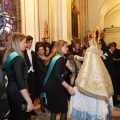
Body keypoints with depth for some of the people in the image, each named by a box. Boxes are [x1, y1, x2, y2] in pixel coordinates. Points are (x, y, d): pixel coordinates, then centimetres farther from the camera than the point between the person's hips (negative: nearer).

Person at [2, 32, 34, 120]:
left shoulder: (9, 56, 8)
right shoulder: (17, 58, -21)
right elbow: (20, 82, -27)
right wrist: (29, 102, -26)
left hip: (11, 90, 9)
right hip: (18, 93, -9)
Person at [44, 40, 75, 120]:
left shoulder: (54, 57, 13)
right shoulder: (60, 58, -14)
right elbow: (57, 75, -27)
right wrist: (68, 87, -34)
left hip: (50, 85, 9)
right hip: (55, 87, -9)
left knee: (54, 109, 17)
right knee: (64, 109, 4)